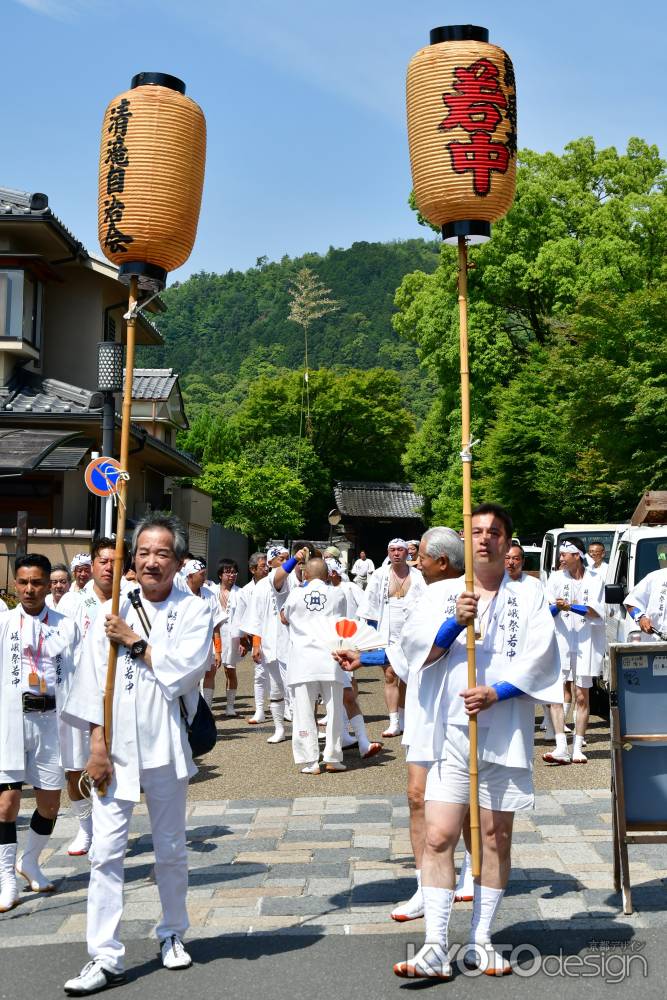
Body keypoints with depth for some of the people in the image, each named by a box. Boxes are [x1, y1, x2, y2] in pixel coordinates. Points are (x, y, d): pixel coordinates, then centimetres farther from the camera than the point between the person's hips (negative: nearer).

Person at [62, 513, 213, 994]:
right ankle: (106, 956, 5)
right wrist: (98, 744, -6)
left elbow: (186, 669, -14)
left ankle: (173, 933, 33)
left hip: (164, 744, -1)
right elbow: (95, 679, 1)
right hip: (115, 745, 1)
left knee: (171, 849, 13)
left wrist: (136, 642, -10)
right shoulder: (114, 611, 4)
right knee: (106, 851, -3)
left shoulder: (194, 610, 0)